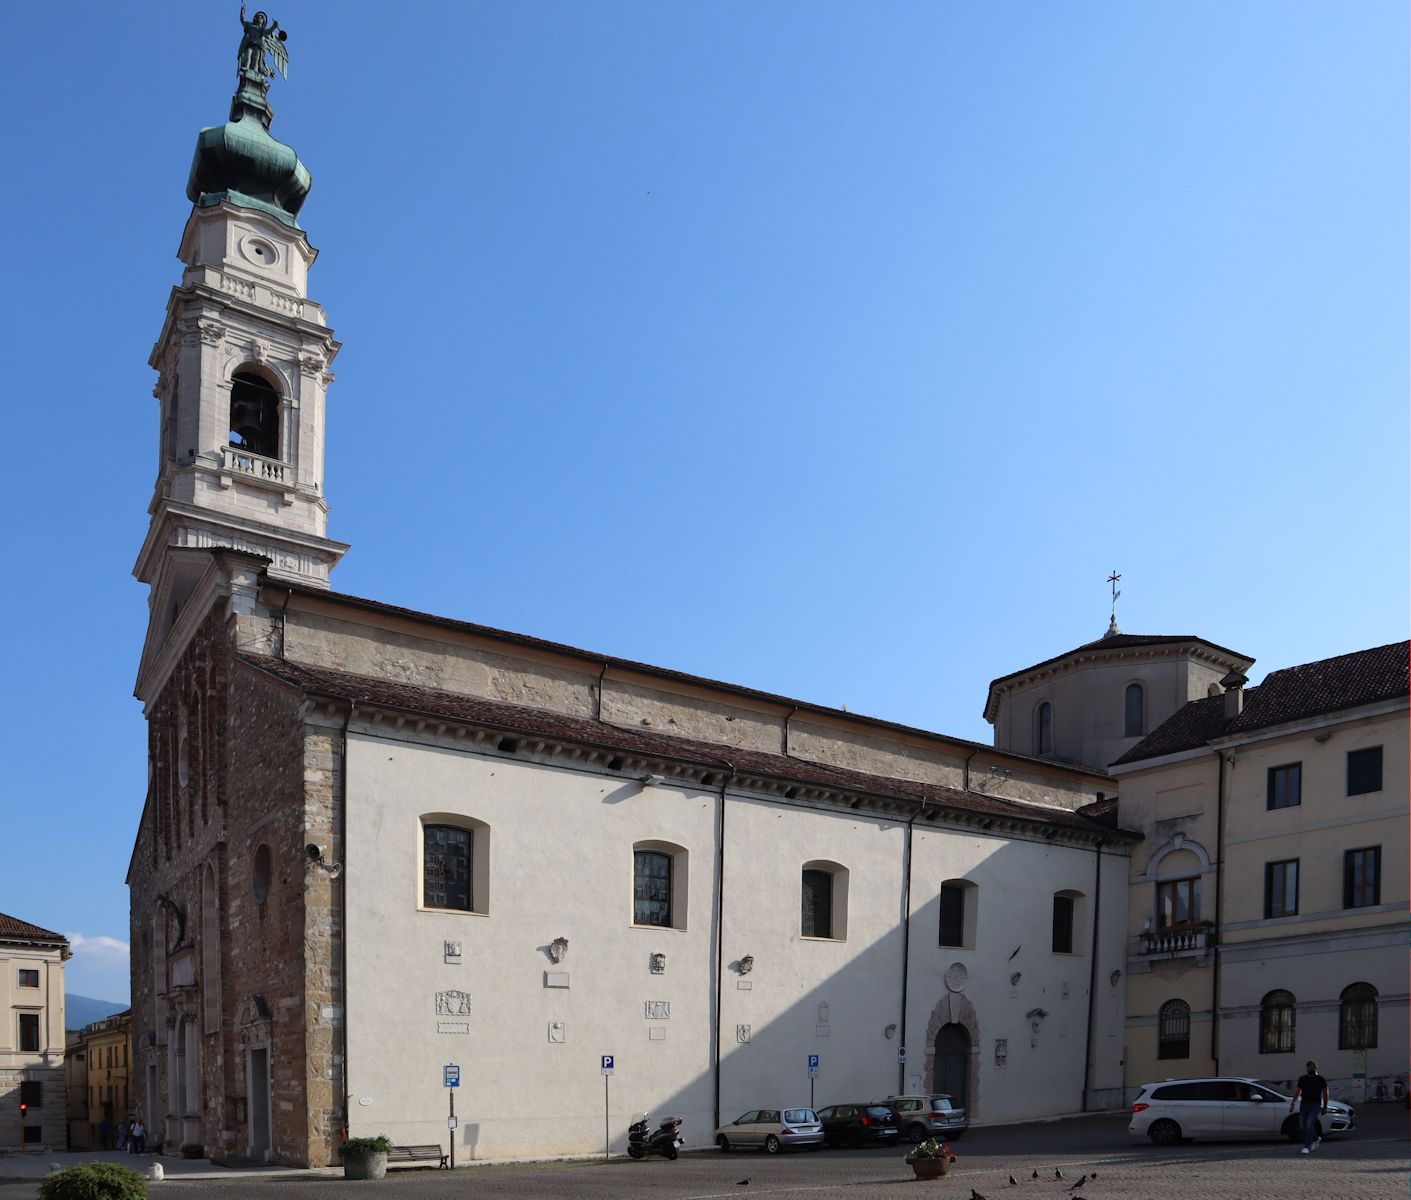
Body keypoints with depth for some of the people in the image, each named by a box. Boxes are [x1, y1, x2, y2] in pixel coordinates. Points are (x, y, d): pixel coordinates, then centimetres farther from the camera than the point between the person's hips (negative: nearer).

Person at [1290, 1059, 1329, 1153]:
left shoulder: (1321, 1080, 0)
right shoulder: (1302, 1079, 8)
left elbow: (1325, 1093, 8)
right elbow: (1297, 1091, 10)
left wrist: (1325, 1106, 8)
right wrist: (1292, 1104, 3)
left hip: (1315, 1105, -4)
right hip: (1304, 1104, 4)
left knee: (1309, 1126, -16)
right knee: (1304, 1127, 6)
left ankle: (1306, 1147, -12)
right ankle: (1316, 1139, 34)